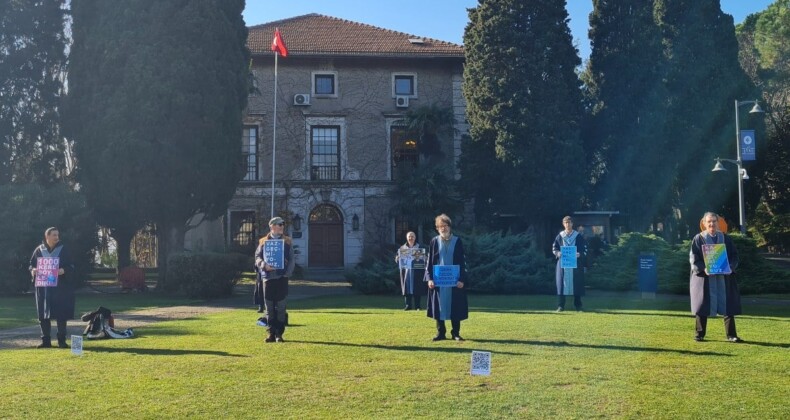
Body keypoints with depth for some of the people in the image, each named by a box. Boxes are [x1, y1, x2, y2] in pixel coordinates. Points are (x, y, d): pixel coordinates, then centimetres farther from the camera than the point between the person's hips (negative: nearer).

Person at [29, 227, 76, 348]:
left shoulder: (63, 250, 1)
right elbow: (31, 265, 11)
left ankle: (61, 340, 4)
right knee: (43, 315, 3)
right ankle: (46, 340, 12)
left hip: (60, 288, -2)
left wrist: (64, 270, -22)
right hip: (43, 287, 2)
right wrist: (33, 270, -12)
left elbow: (71, 265, 0)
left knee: (61, 315, -3)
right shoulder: (39, 250, 5)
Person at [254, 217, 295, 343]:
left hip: (282, 277, -1)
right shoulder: (264, 241, 8)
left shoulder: (287, 241, 7)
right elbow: (258, 257, 4)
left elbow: (291, 260, 4)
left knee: (281, 306, 0)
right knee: (269, 307, 4)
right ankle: (271, 333, 11)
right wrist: (264, 265, -16)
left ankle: (279, 334, 7)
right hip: (268, 277, 1)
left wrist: (287, 273, -9)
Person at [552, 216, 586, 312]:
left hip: (575, 263, -1)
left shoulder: (578, 236, 3)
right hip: (562, 263, 1)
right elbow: (554, 248, 10)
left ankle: (578, 305, 10)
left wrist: (579, 254, -15)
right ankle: (561, 306, 2)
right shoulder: (560, 236, 6)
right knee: (562, 284, -1)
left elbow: (585, 248, 4)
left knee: (577, 284, 1)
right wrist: (558, 253, -11)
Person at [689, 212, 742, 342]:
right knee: (703, 305, 1)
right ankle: (700, 334, 12)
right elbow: (693, 258, -6)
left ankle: (731, 335, 4)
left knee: (728, 306, -1)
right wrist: (703, 269, -21)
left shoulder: (725, 238, 9)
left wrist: (730, 267, -12)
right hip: (704, 277, -2)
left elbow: (734, 255, 8)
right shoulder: (698, 239, 0)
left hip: (724, 277, 3)